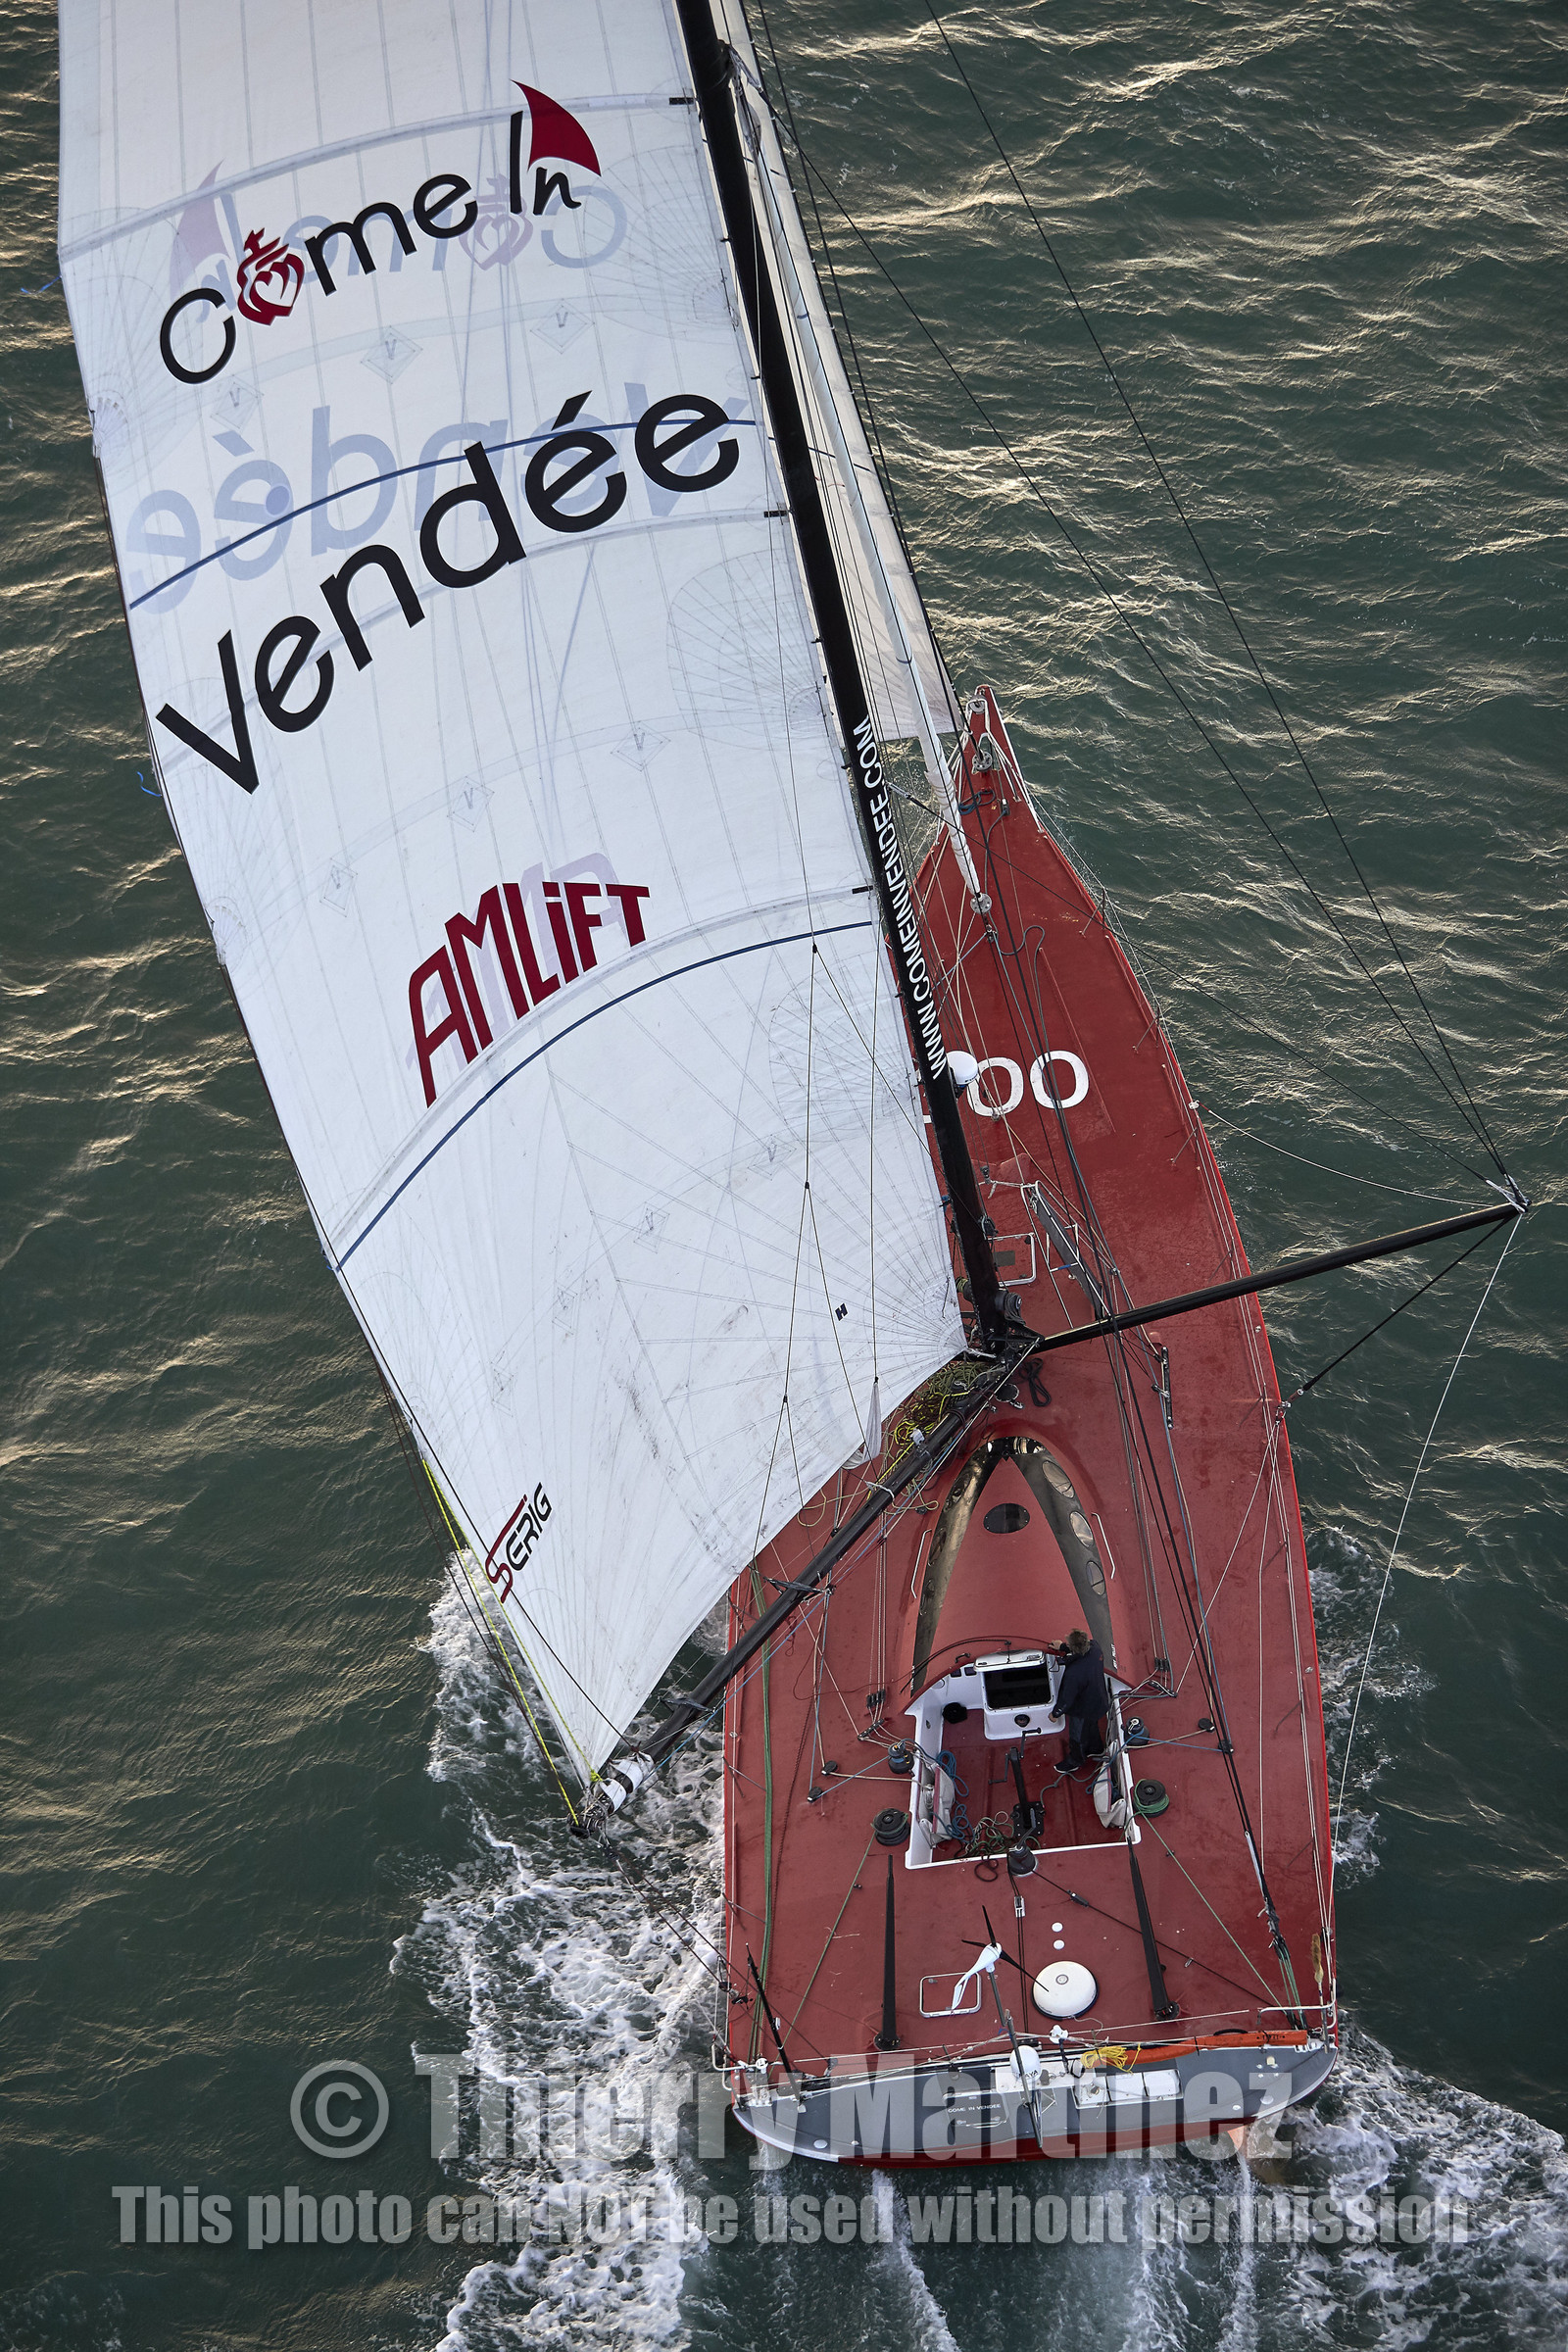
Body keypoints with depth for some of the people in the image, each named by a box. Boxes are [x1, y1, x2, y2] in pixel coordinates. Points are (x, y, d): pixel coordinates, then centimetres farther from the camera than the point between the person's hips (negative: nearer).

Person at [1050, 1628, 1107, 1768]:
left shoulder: (1074, 1673, -45)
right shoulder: (1094, 1647, -25)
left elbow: (1067, 1698, -29)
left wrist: (1055, 1713, -10)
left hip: (1082, 1711, -7)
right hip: (1098, 1702, 7)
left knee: (1077, 1736, 23)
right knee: (1092, 1726, 36)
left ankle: (1074, 1762, 50)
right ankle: (1096, 1750, 63)